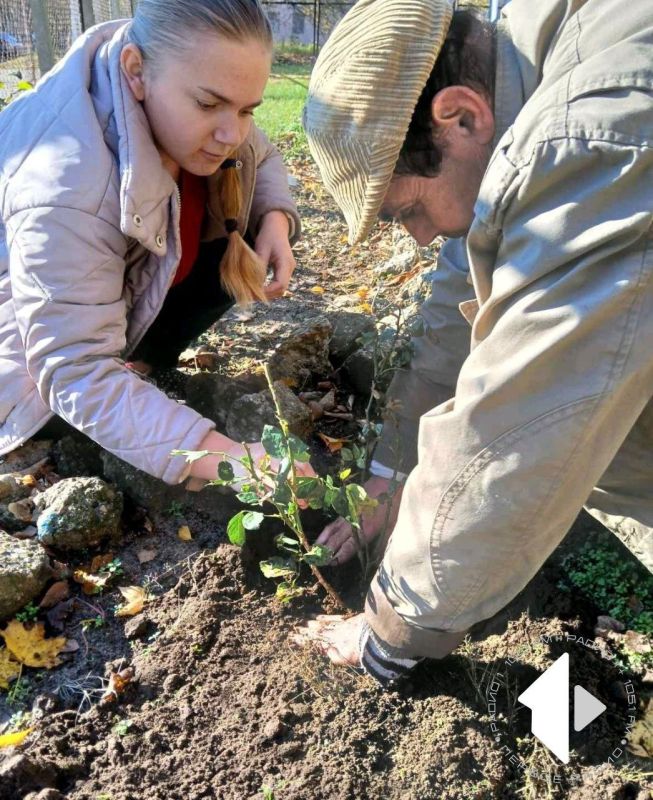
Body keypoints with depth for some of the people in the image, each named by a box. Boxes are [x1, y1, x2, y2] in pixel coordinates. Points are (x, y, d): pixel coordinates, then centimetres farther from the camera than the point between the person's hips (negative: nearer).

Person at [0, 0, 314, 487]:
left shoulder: (188, 94, -20)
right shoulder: (66, 190, -41)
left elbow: (262, 159, 0)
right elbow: (78, 375, -41)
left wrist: (275, 220, -24)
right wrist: (229, 458, -51)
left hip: (130, 281, 5)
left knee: (242, 252, -13)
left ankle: (143, 364, 0)